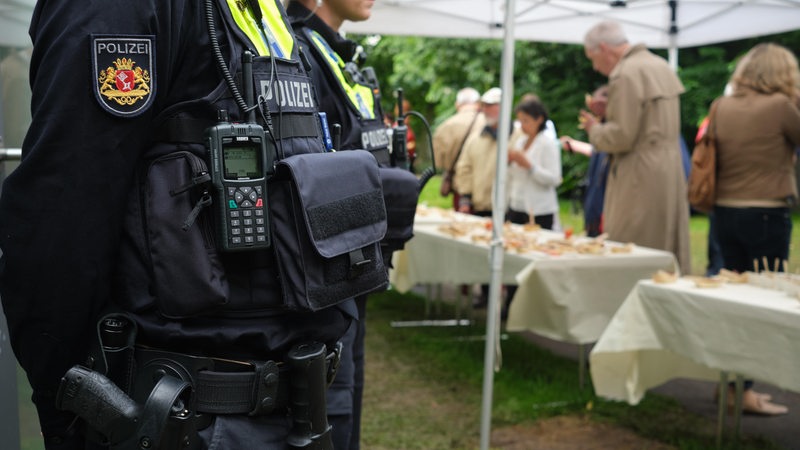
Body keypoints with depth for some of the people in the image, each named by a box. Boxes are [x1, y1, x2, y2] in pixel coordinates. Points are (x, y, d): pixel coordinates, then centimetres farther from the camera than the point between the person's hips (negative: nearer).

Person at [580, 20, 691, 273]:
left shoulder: (626, 74, -14)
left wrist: (594, 129, -1)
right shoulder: (661, 66, 15)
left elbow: (622, 136, -19)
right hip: (671, 173, 10)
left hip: (641, 180, -9)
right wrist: (609, 112, 16)